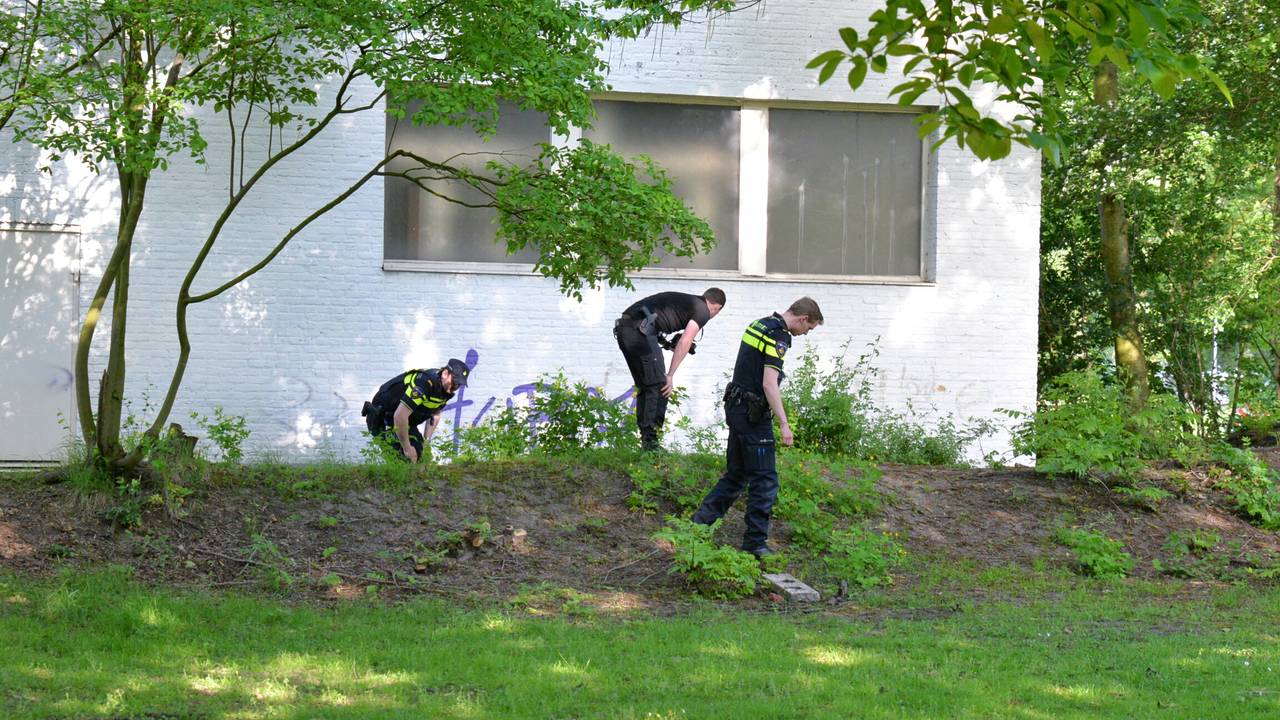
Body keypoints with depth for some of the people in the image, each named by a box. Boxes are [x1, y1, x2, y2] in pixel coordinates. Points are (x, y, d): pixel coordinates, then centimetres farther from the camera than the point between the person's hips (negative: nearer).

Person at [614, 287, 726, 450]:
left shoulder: (683, 300, 30)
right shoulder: (702, 310, 5)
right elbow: (685, 342, -4)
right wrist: (670, 376, -4)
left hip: (622, 327, 9)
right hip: (640, 331, -9)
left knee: (644, 387, 17)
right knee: (659, 387, -3)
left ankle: (645, 440, 18)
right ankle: (650, 442, -7)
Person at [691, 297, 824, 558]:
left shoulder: (759, 325, 13)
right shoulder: (778, 337, -17)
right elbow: (769, 384, -24)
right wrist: (784, 423, -25)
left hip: (736, 407, 10)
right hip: (753, 415, -10)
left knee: (737, 473, 17)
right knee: (765, 480, -3)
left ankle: (699, 522, 14)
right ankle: (755, 543, -1)